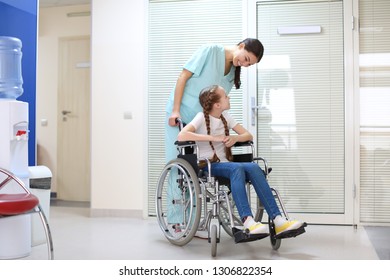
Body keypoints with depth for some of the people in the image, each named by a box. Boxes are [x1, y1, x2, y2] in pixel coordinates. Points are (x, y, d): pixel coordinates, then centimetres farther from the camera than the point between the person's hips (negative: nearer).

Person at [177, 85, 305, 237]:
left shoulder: (225, 116, 13)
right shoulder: (202, 117, -6)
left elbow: (248, 135, 14)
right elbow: (181, 136, -23)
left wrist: (234, 138, -9)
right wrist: (213, 137, -23)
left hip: (224, 163, 6)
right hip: (207, 166, -6)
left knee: (254, 167, -24)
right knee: (237, 168, -36)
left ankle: (278, 220, -31)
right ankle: (248, 222, -47)